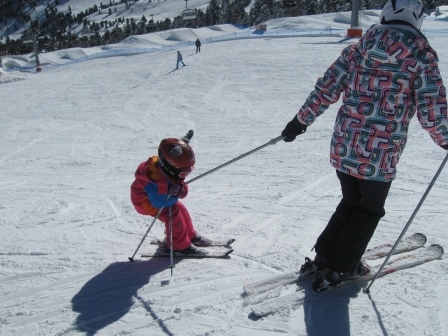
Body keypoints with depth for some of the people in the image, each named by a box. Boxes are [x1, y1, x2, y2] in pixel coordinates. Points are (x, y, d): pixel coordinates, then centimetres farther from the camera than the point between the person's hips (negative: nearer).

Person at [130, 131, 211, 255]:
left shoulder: (171, 171, -16)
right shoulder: (156, 180, -39)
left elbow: (184, 192, -3)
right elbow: (158, 203, -33)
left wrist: (180, 189, -23)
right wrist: (174, 196, -25)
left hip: (160, 197, 9)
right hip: (145, 201, -9)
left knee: (181, 209, 10)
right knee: (171, 213, -19)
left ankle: (190, 235, 29)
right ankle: (180, 245, -6)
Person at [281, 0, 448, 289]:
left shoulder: (357, 49, 4)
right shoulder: (423, 56, -7)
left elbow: (325, 91, 3)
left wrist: (300, 121, 14)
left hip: (344, 147, 4)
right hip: (381, 155, -4)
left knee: (351, 202, 26)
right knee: (369, 210, 17)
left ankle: (325, 256, 31)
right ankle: (341, 269, 23)